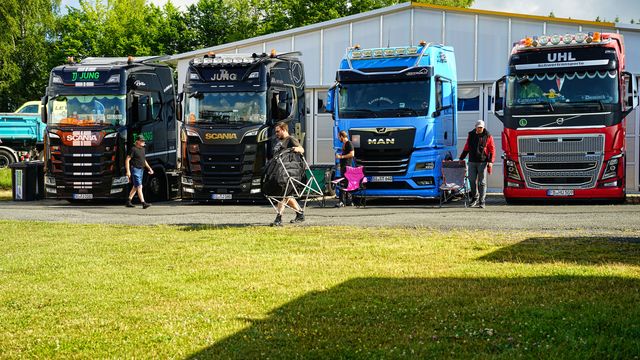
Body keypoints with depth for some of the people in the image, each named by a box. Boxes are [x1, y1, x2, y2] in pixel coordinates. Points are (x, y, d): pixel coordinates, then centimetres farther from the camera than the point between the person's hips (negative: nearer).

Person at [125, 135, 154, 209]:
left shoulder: (142, 149, 13)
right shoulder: (133, 149, -12)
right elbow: (127, 160, -13)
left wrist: (149, 168, 16)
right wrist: (128, 171, -20)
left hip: (141, 170, 9)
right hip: (135, 169, -9)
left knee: (135, 187, 15)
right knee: (139, 187, -14)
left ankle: (128, 202, 25)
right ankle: (143, 203, -21)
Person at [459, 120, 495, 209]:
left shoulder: (488, 136, 0)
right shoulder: (471, 135, 11)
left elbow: (492, 150, -2)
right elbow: (466, 148, 19)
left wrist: (490, 161, -11)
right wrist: (461, 158, 18)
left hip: (482, 162, -4)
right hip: (472, 161, 4)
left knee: (482, 182, -2)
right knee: (472, 180, 3)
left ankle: (481, 202, 0)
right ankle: (475, 198, 19)